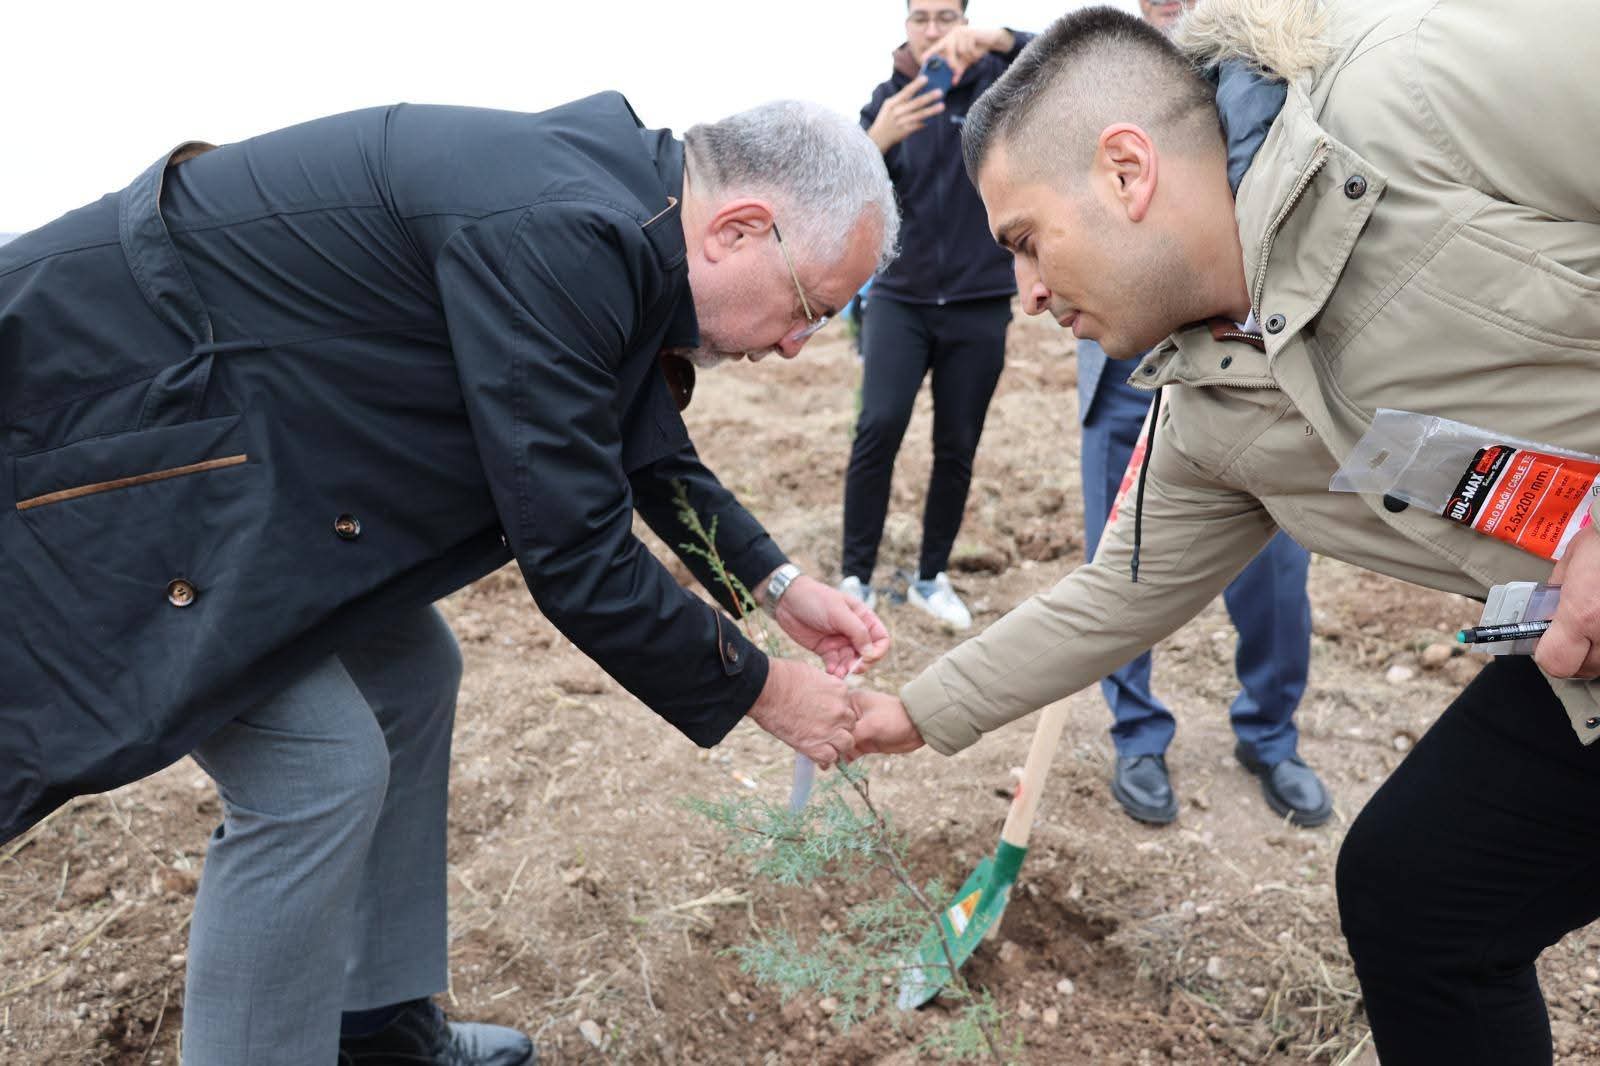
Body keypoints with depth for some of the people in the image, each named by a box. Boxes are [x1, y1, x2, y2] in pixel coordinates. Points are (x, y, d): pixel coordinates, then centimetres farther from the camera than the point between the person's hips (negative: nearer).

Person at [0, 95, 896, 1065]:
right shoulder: (556, 239, -29)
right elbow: (576, 559, -25)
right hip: (99, 422, -10)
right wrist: (762, 692, -11)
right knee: (317, 765, -11)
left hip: (237, 425, 10)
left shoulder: (615, 198, 1)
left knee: (409, 675, 12)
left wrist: (777, 582, 12)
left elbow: (646, 447, 15)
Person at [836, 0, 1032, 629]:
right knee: (879, 426, -16)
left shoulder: (998, 82, 1)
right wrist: (877, 140, -27)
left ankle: (932, 578, 21)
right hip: (900, 299, 0)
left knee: (958, 447, 5)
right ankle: (856, 577, -6)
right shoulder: (886, 101, 5)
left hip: (980, 305, 0)